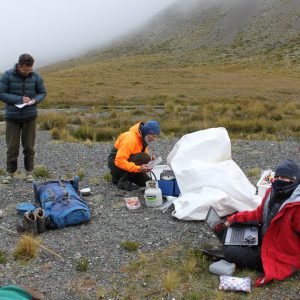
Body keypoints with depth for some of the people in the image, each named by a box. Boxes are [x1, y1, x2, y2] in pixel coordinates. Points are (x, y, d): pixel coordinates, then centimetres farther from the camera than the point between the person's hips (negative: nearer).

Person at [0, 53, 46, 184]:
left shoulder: (36, 76, -3)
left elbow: (42, 93, 7)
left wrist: (35, 100, -15)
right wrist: (19, 99, -19)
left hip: (30, 116, 1)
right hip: (12, 116, -1)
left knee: (29, 146, 6)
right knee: (12, 146, 3)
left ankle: (29, 172, 19)